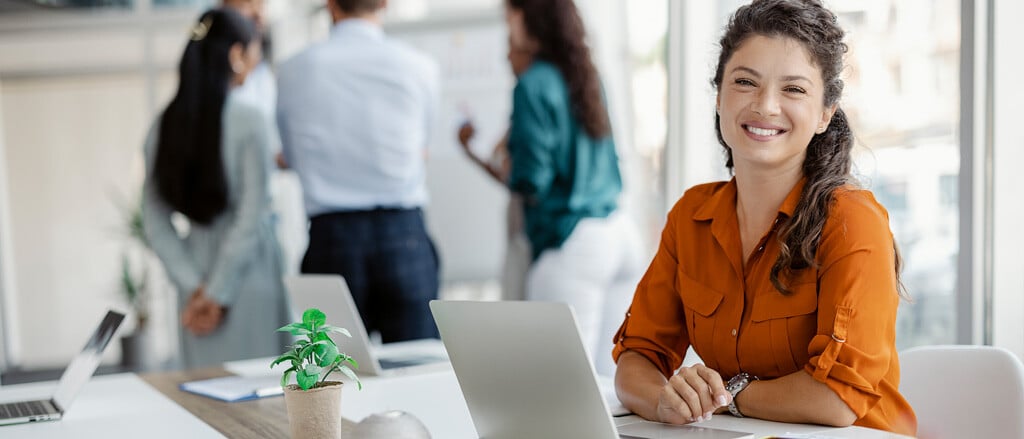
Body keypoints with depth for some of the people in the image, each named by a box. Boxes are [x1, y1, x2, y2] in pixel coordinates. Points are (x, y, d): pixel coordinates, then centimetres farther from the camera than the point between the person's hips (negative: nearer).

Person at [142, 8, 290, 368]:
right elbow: (251, 215, -14)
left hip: (197, 272, 5)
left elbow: (155, 220, 3)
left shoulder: (164, 125, 5)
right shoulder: (247, 120, -10)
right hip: (248, 279, -5)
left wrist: (194, 284, -1)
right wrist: (219, 291, -8)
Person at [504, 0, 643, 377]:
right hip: (620, 233, 8)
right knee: (612, 376, 9)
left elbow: (531, 182, -11)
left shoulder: (534, 85, -9)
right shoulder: (587, 75, 14)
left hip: (571, 246, -8)